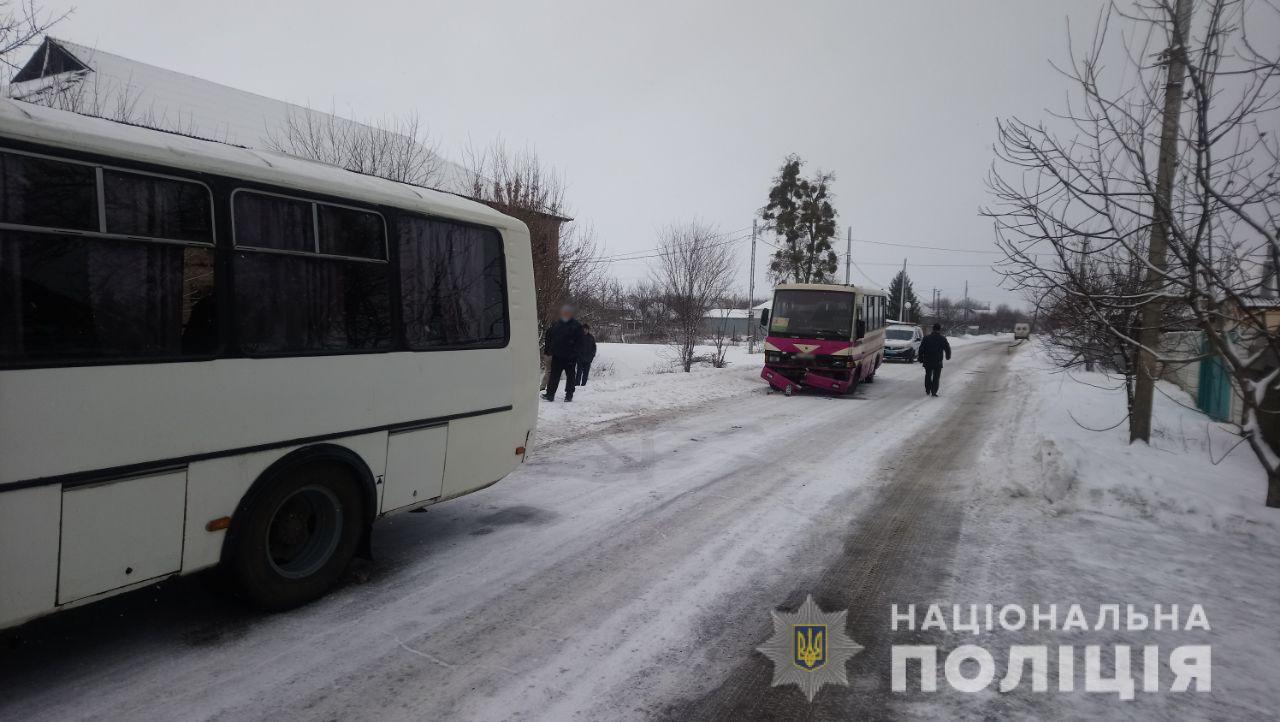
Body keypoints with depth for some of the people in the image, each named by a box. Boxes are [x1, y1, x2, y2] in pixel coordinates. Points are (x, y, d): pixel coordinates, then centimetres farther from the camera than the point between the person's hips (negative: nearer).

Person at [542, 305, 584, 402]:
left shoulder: (576, 326, -5)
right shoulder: (555, 325, 9)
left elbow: (579, 342, -9)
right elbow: (548, 338, 15)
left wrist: (574, 352, -17)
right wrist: (547, 350, 7)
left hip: (570, 357, -3)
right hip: (557, 356, 4)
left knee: (570, 376, 6)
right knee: (554, 376, 4)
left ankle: (569, 395, 16)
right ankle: (550, 394, 7)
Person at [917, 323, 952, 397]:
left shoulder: (926, 338, 3)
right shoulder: (942, 339, -2)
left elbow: (921, 349, 2)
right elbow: (947, 349, 3)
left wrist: (921, 359, 9)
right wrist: (948, 357, 22)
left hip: (927, 361, 2)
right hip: (938, 362, -2)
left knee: (928, 376, 17)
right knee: (936, 377, 5)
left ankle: (927, 391, 17)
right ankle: (934, 392, 0)